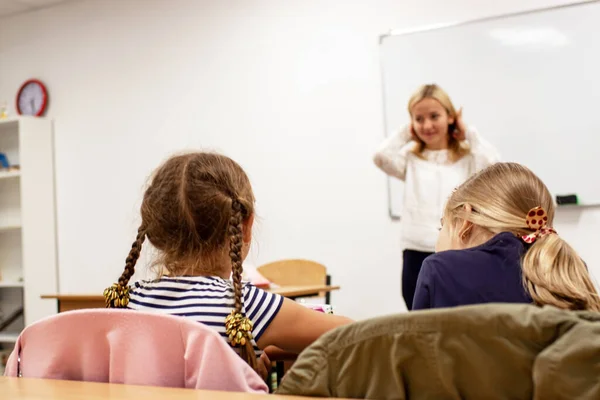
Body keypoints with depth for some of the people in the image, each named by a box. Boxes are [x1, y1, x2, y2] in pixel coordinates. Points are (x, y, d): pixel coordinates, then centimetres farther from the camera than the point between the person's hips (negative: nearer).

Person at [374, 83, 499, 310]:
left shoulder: (467, 158, 6)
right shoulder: (411, 159, 10)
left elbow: (493, 165, -13)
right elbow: (382, 156, -8)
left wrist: (469, 134, 0)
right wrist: (406, 134, 6)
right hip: (416, 255, 2)